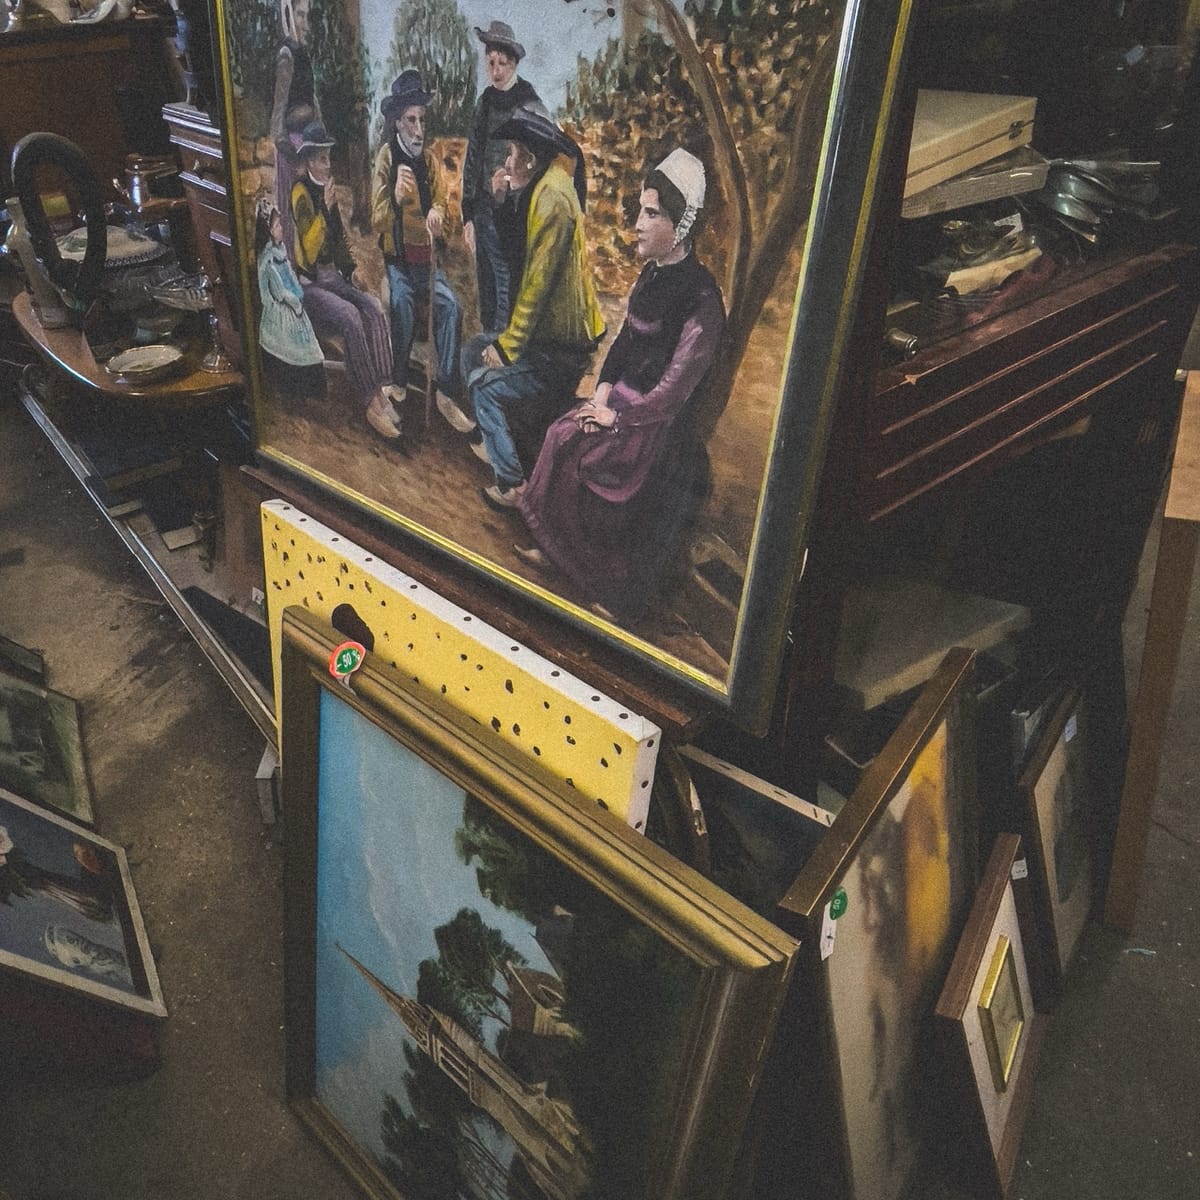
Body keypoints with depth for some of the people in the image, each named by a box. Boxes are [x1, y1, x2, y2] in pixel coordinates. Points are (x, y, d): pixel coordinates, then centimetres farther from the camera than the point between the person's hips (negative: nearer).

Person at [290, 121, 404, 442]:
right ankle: (371, 402, -29)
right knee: (350, 317, -31)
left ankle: (382, 391, -26)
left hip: (332, 276, 7)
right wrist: (325, 209, -23)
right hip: (307, 284, -7)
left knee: (374, 308, -20)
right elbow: (307, 251, -19)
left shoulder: (327, 191, 13)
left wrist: (351, 268, 10)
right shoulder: (300, 194, -11)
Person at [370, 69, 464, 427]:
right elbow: (377, 222, -12)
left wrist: (437, 211, -11)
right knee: (402, 301, -33)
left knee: (451, 305, -21)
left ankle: (446, 391, -17)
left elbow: (439, 199, 15)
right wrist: (395, 197, -34)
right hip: (395, 257, -4)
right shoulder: (386, 157, -6)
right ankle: (398, 384, -17)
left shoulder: (427, 157, 9)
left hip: (426, 257, 4)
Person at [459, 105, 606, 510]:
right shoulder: (549, 184, 12)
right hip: (556, 329, 10)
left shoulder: (552, 195, -19)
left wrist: (508, 346, -15)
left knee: (485, 384, -7)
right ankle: (498, 442, 23)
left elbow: (539, 279, -21)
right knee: (473, 351, 15)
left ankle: (513, 484, 0)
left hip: (561, 348, -10)